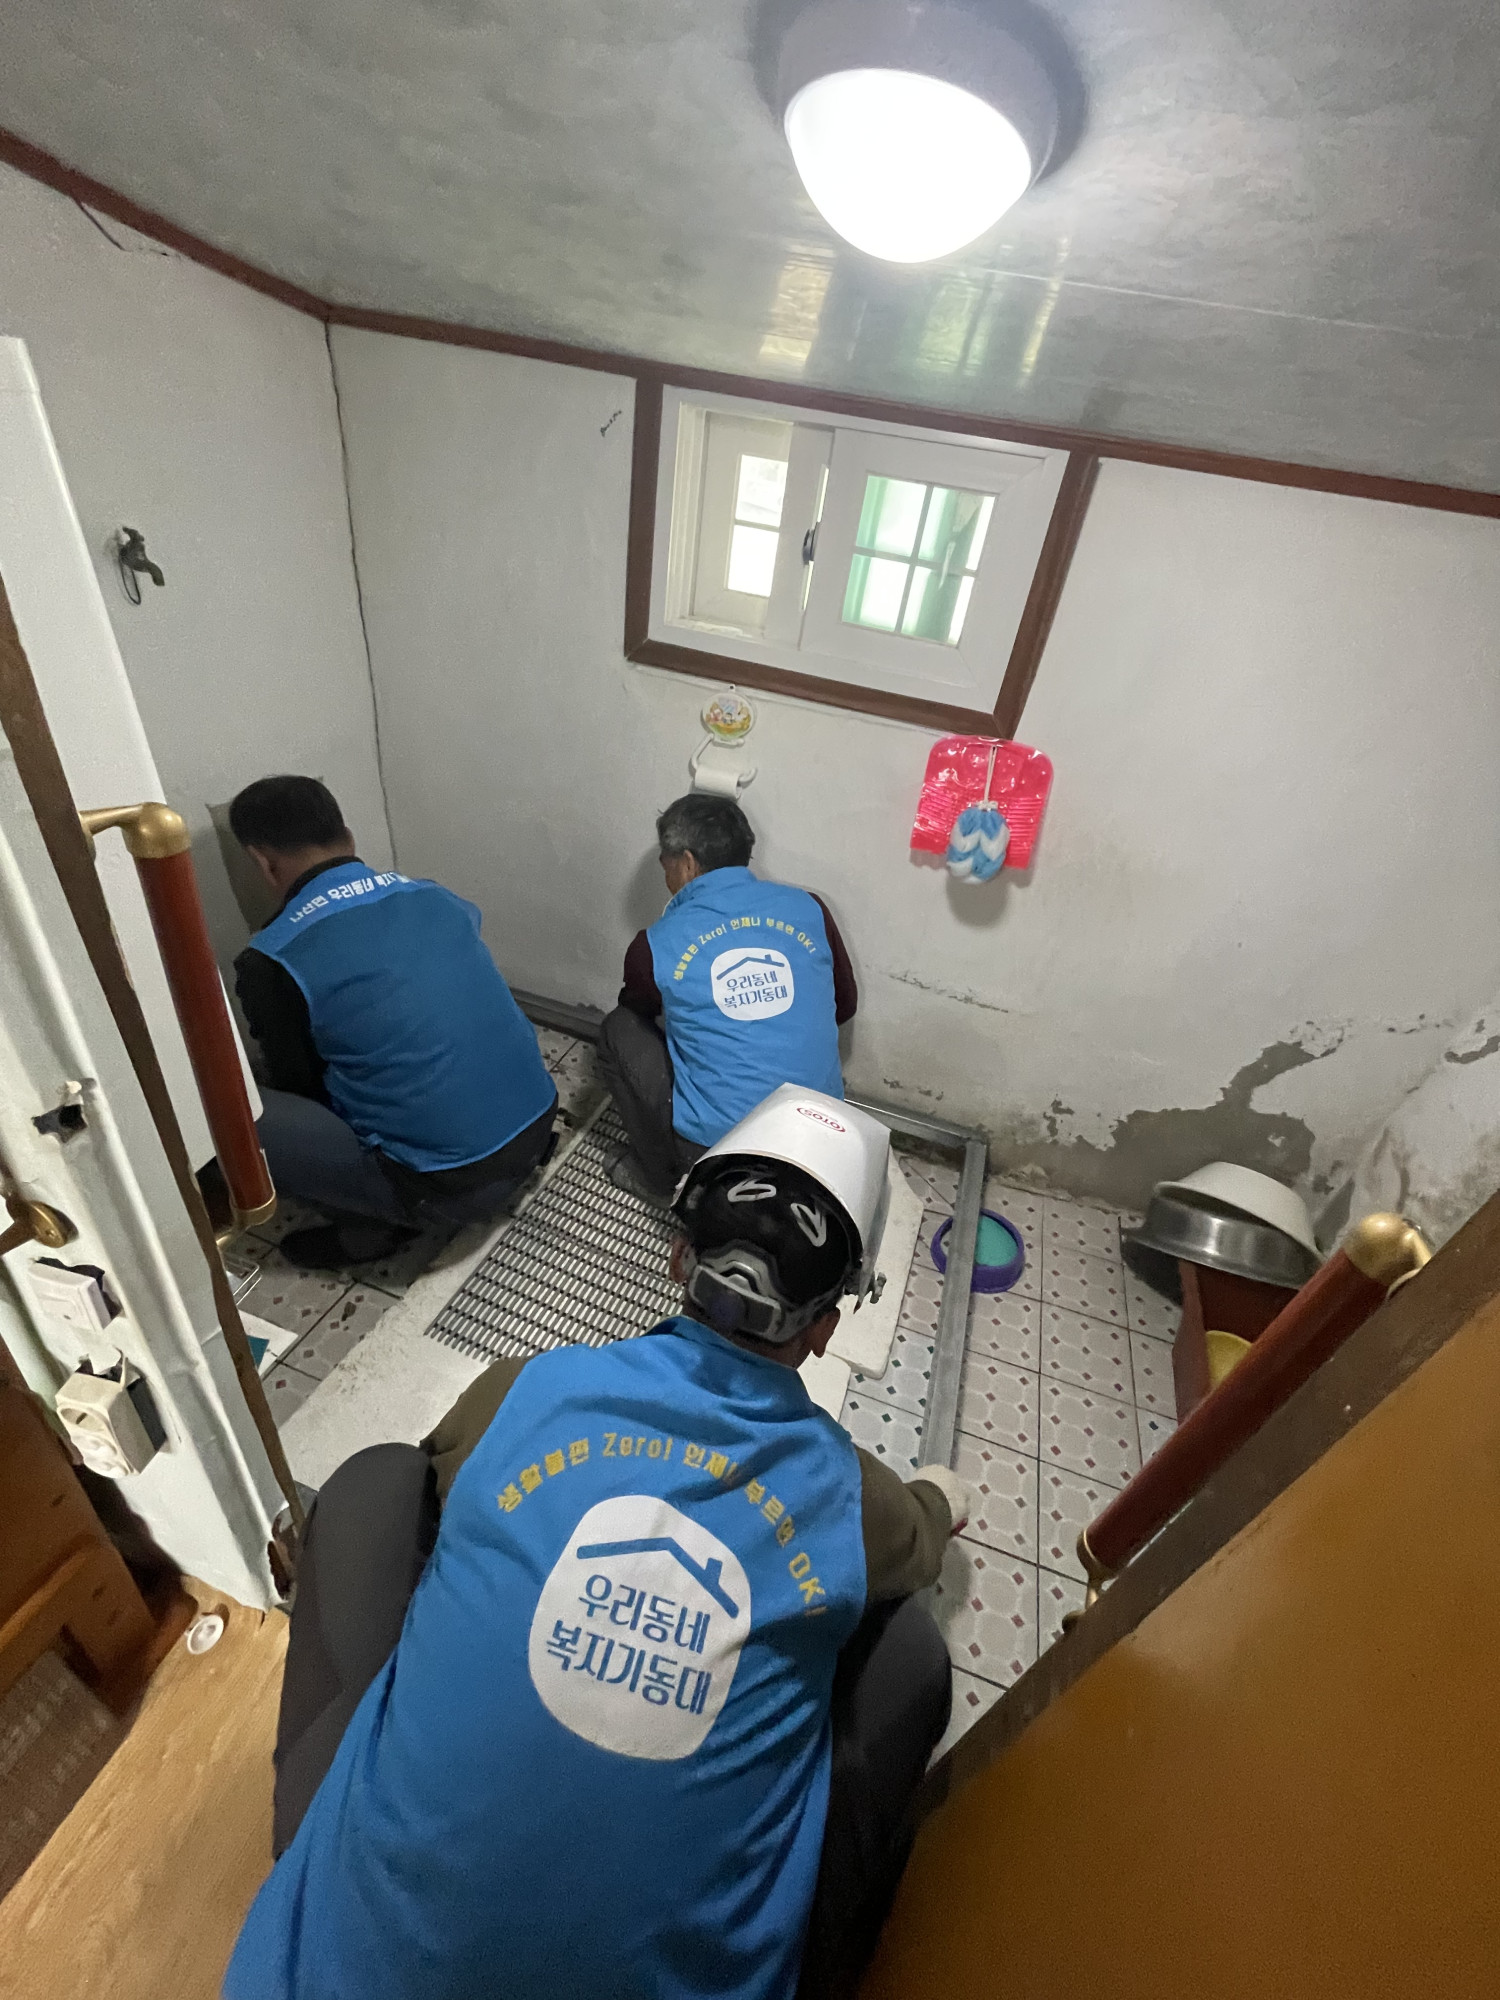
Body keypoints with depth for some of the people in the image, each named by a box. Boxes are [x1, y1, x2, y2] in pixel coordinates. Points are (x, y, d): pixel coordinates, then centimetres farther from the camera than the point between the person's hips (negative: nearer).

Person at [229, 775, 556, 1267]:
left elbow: (297, 1085, 7)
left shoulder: (273, 959, -11)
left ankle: (374, 1225, 9)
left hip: (454, 1186, -6)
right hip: (537, 1127, 7)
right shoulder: (435, 895, 5)